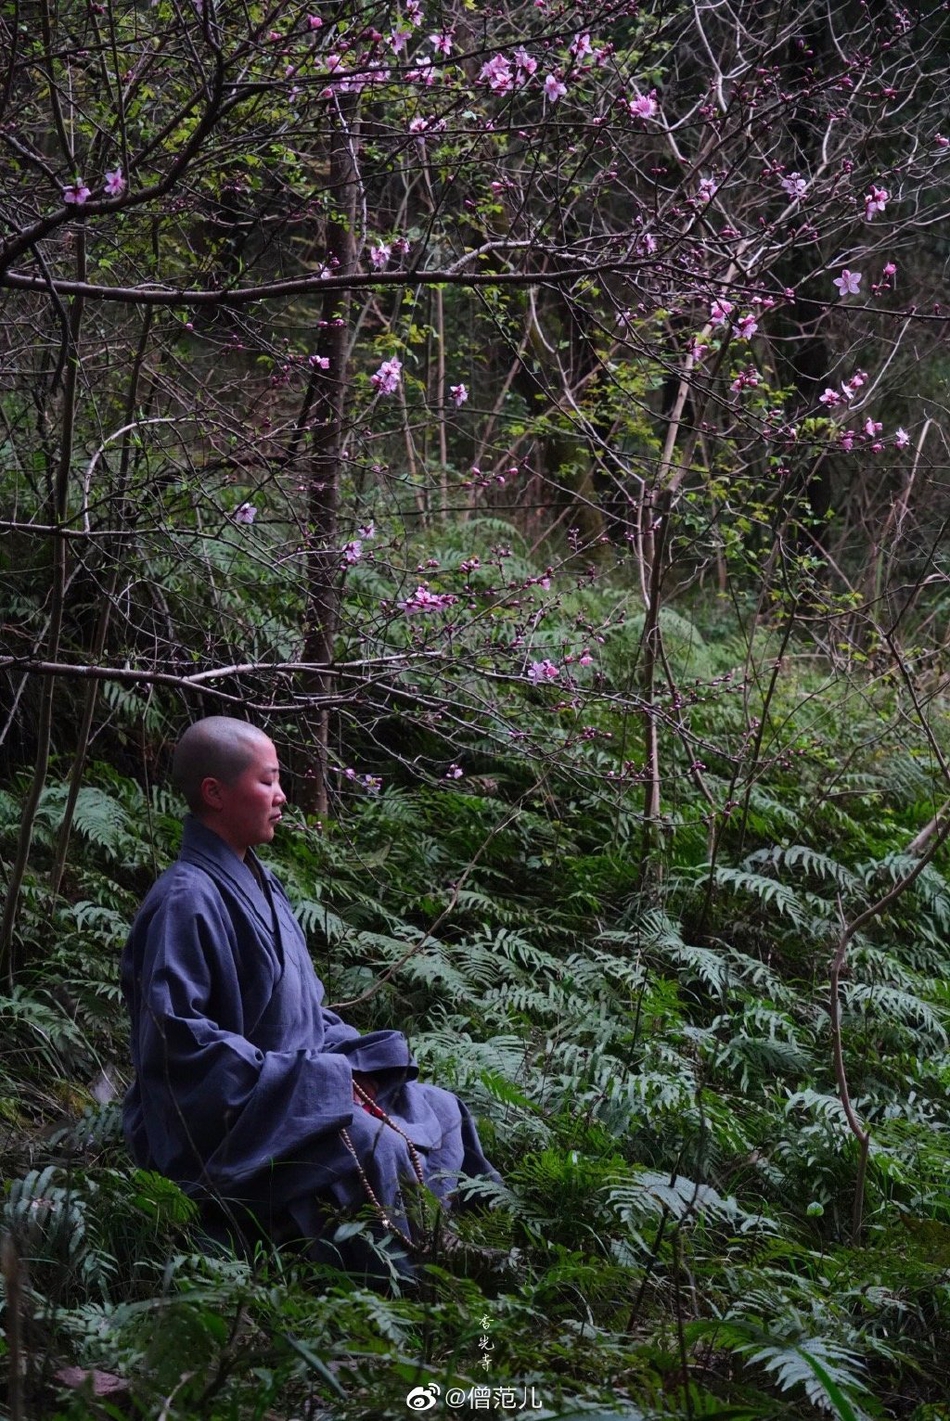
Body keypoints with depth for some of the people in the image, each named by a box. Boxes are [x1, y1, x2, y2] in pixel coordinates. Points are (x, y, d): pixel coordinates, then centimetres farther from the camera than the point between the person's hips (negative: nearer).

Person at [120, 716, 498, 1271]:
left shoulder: (258, 882, 14)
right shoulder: (186, 900, -17)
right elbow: (176, 1036, -23)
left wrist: (348, 1061, 1)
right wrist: (311, 1077, -21)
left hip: (301, 1085, 10)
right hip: (226, 1119, -10)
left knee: (441, 1112, 6)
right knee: (369, 1146, -30)